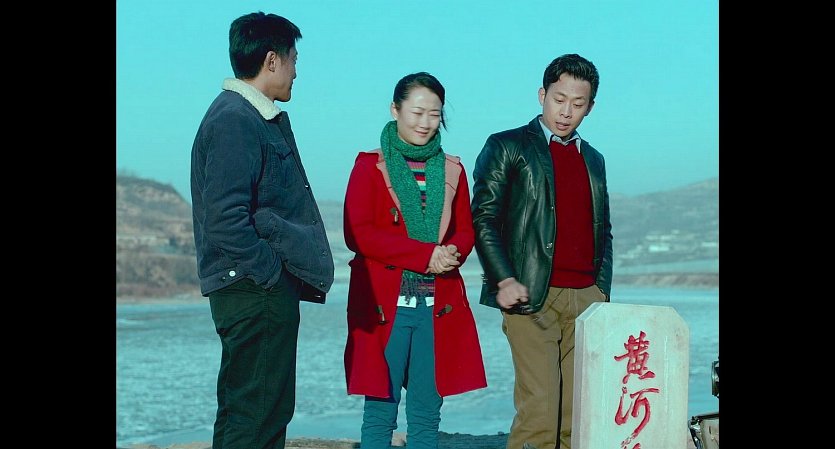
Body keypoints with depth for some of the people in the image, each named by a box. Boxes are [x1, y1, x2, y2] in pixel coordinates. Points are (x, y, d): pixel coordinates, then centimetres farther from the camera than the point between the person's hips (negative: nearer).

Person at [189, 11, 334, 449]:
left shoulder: (257, 118, 17)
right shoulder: (233, 121, -15)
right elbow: (226, 218, -23)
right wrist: (271, 273, -16)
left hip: (266, 290, 10)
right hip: (254, 292, -10)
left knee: (271, 409, 15)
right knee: (251, 413, -7)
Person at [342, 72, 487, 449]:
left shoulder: (452, 170, 14)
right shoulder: (370, 166, 3)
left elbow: (465, 231, 16)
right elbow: (357, 233, -6)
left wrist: (453, 253, -10)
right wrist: (425, 254, -14)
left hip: (439, 306, 3)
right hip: (384, 304, -3)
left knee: (427, 414, 4)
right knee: (381, 412, -3)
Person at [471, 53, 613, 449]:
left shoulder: (593, 160, 22)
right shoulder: (507, 147, 5)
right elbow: (483, 218, -2)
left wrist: (603, 293, 12)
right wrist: (505, 280, -13)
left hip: (586, 298, 5)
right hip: (532, 298, -5)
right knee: (539, 412, -12)